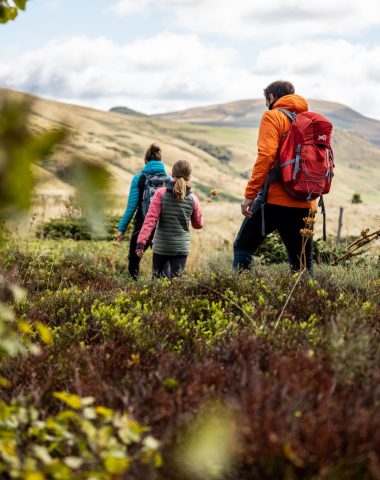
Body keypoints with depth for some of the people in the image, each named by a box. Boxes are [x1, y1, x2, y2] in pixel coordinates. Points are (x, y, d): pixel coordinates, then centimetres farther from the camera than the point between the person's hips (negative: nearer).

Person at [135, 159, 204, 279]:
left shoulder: (161, 193, -8)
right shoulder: (193, 199, -2)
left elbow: (150, 219, -15)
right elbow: (199, 224, 12)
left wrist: (141, 242, -16)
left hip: (160, 246, 0)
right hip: (181, 247, 0)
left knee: (157, 280, 17)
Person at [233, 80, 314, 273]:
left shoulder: (273, 116, -1)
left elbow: (266, 155, -13)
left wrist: (250, 194, -13)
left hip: (275, 198, -5)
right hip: (305, 204, 5)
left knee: (243, 247, 8)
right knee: (303, 263, 9)